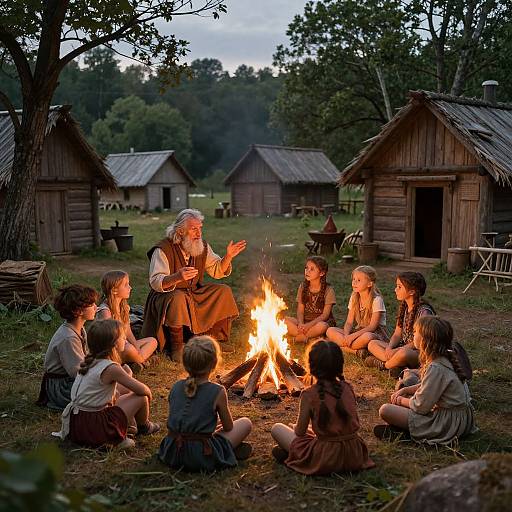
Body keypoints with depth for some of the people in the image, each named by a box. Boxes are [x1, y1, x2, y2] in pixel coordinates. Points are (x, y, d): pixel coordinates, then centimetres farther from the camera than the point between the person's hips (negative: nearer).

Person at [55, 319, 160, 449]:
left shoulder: (90, 362, 5)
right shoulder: (111, 368, -19)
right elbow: (142, 390, -13)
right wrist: (148, 392, 7)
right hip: (94, 427, -8)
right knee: (141, 398, -2)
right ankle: (144, 427, 24)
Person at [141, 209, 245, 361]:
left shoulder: (202, 247, 0)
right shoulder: (163, 249, -21)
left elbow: (217, 270, 8)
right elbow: (155, 282, -29)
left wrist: (228, 257, -11)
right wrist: (177, 277, -48)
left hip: (195, 294, 7)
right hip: (165, 296, -7)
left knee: (224, 292, -6)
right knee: (178, 299, -39)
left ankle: (216, 338, 7)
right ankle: (176, 346, -21)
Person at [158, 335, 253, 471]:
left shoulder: (176, 387, 2)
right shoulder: (218, 392, -11)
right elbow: (228, 427, 2)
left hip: (172, 455, 5)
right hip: (201, 459, -4)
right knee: (245, 423, 9)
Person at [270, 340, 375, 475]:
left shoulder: (309, 395, -13)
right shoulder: (347, 388, -1)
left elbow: (300, 432, -5)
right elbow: (356, 423, 9)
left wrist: (296, 427, 18)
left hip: (325, 460, -4)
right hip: (354, 456, 4)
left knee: (277, 429, 11)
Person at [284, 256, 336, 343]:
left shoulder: (328, 290, -7)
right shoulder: (303, 287, 5)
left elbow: (325, 315, -12)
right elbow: (300, 311, 1)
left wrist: (309, 325, -26)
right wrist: (301, 324, -20)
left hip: (321, 322, -3)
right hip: (305, 322, 3)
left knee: (321, 326, -40)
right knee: (285, 321, -23)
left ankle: (298, 337, -20)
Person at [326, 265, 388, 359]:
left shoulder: (376, 300, -13)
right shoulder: (354, 298, 6)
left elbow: (372, 326, -18)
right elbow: (349, 322, 2)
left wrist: (353, 335, -26)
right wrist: (346, 336, -20)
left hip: (376, 334, -6)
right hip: (359, 331, 6)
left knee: (367, 337, -43)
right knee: (330, 331, -15)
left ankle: (342, 346, -18)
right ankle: (357, 351, -26)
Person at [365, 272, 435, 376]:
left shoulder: (424, 311, -17)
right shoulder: (403, 307, 9)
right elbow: (397, 334, 8)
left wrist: (396, 351, -22)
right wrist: (390, 348, -12)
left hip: (419, 352, -9)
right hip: (403, 347, 9)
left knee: (402, 353, -40)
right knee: (372, 344, -2)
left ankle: (382, 364, -10)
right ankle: (397, 364, -21)